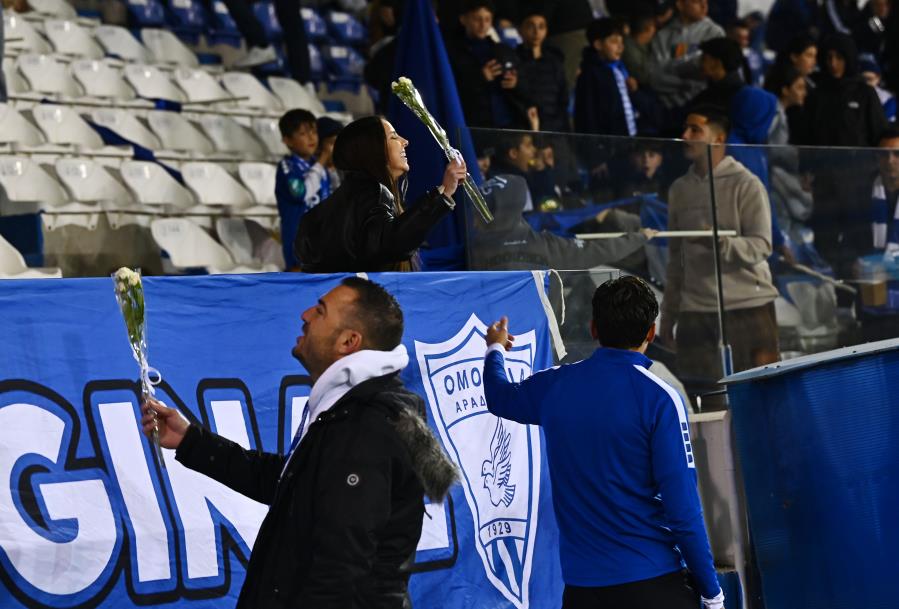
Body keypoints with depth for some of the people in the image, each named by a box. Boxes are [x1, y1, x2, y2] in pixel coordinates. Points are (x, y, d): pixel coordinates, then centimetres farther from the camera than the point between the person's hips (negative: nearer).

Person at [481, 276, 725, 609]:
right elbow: (683, 509, -14)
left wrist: (495, 349, 48)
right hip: (653, 582, -5)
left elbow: (501, 397, 27)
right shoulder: (658, 398, -11)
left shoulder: (555, 385, 3)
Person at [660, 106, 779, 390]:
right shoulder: (680, 189, 14)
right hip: (694, 310, 5)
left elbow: (761, 246, -11)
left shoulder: (745, 184, -3)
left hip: (748, 303, -5)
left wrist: (720, 243, -29)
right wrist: (667, 316, 16)